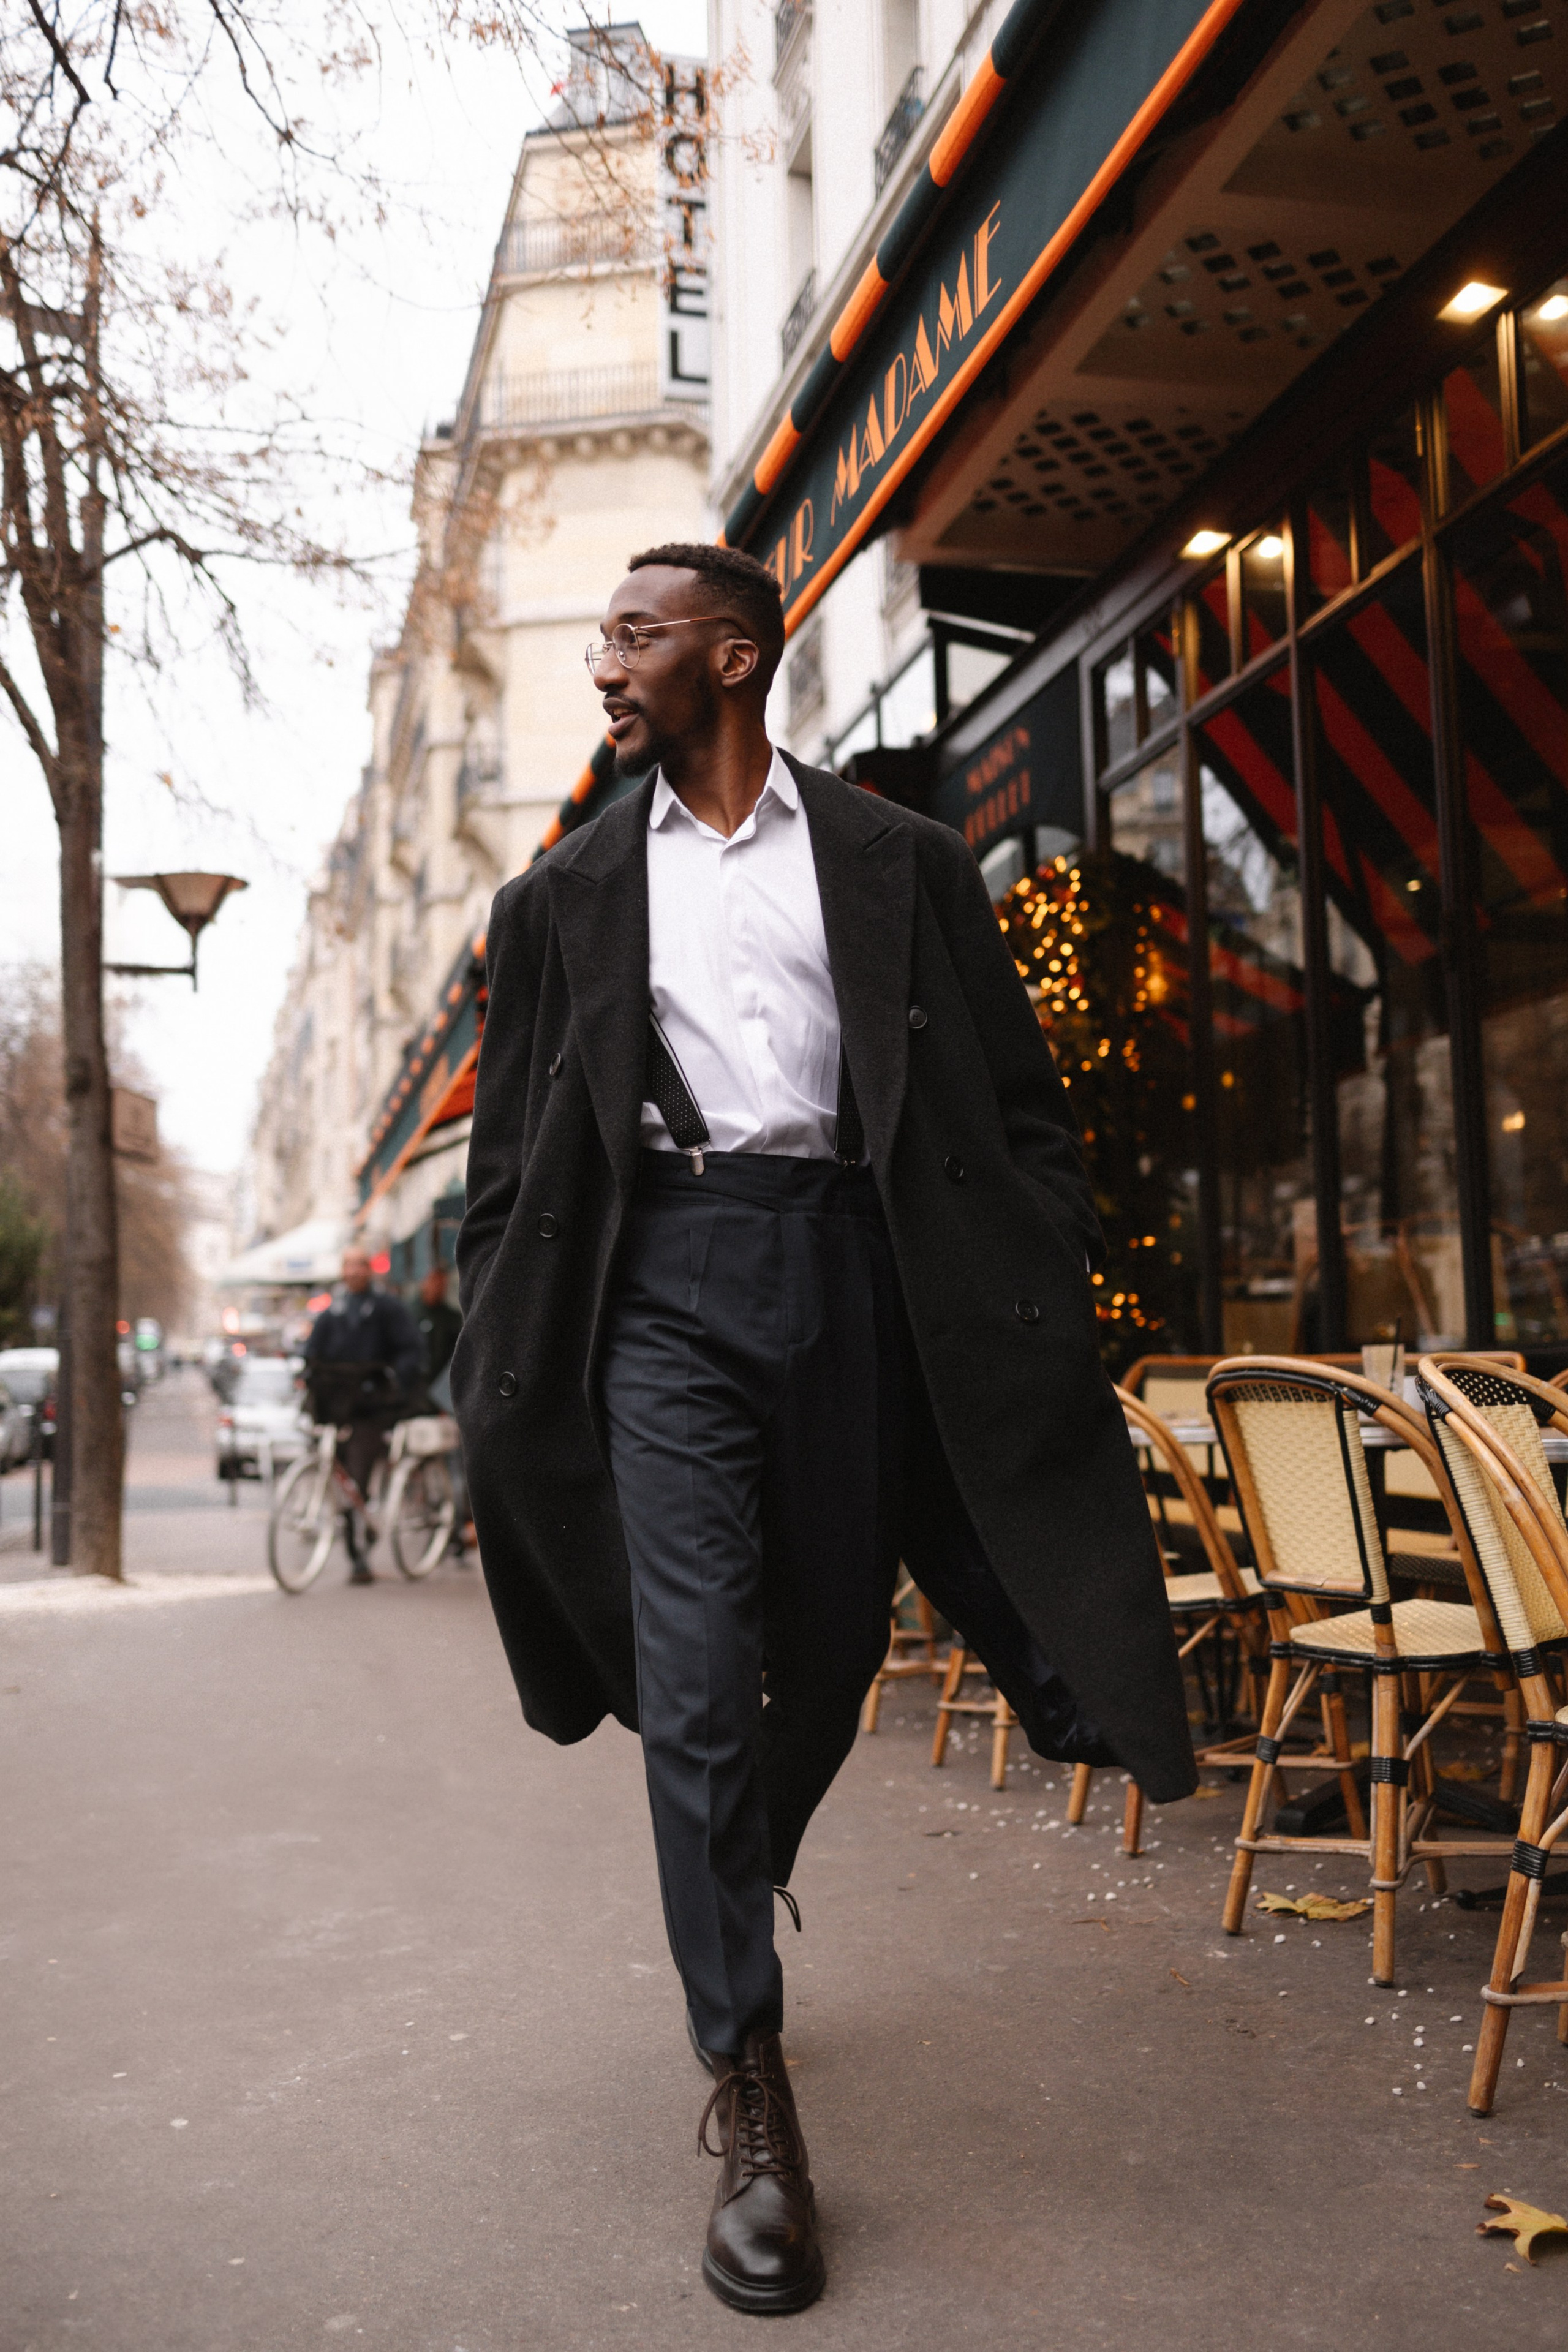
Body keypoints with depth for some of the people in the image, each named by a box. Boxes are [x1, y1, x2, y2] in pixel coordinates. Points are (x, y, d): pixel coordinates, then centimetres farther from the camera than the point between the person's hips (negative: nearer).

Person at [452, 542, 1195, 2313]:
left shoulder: (900, 864, 9)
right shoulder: (565, 895, 13)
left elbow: (1019, 1100, 8)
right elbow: (510, 1156, 12)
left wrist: (1046, 1303, -2)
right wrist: (502, 1372, 5)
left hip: (854, 1263, 0)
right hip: (668, 1273, 0)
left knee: (830, 1656, 10)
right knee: (696, 1682, -7)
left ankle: (733, 1914, 39)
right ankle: (746, 2087, 6)